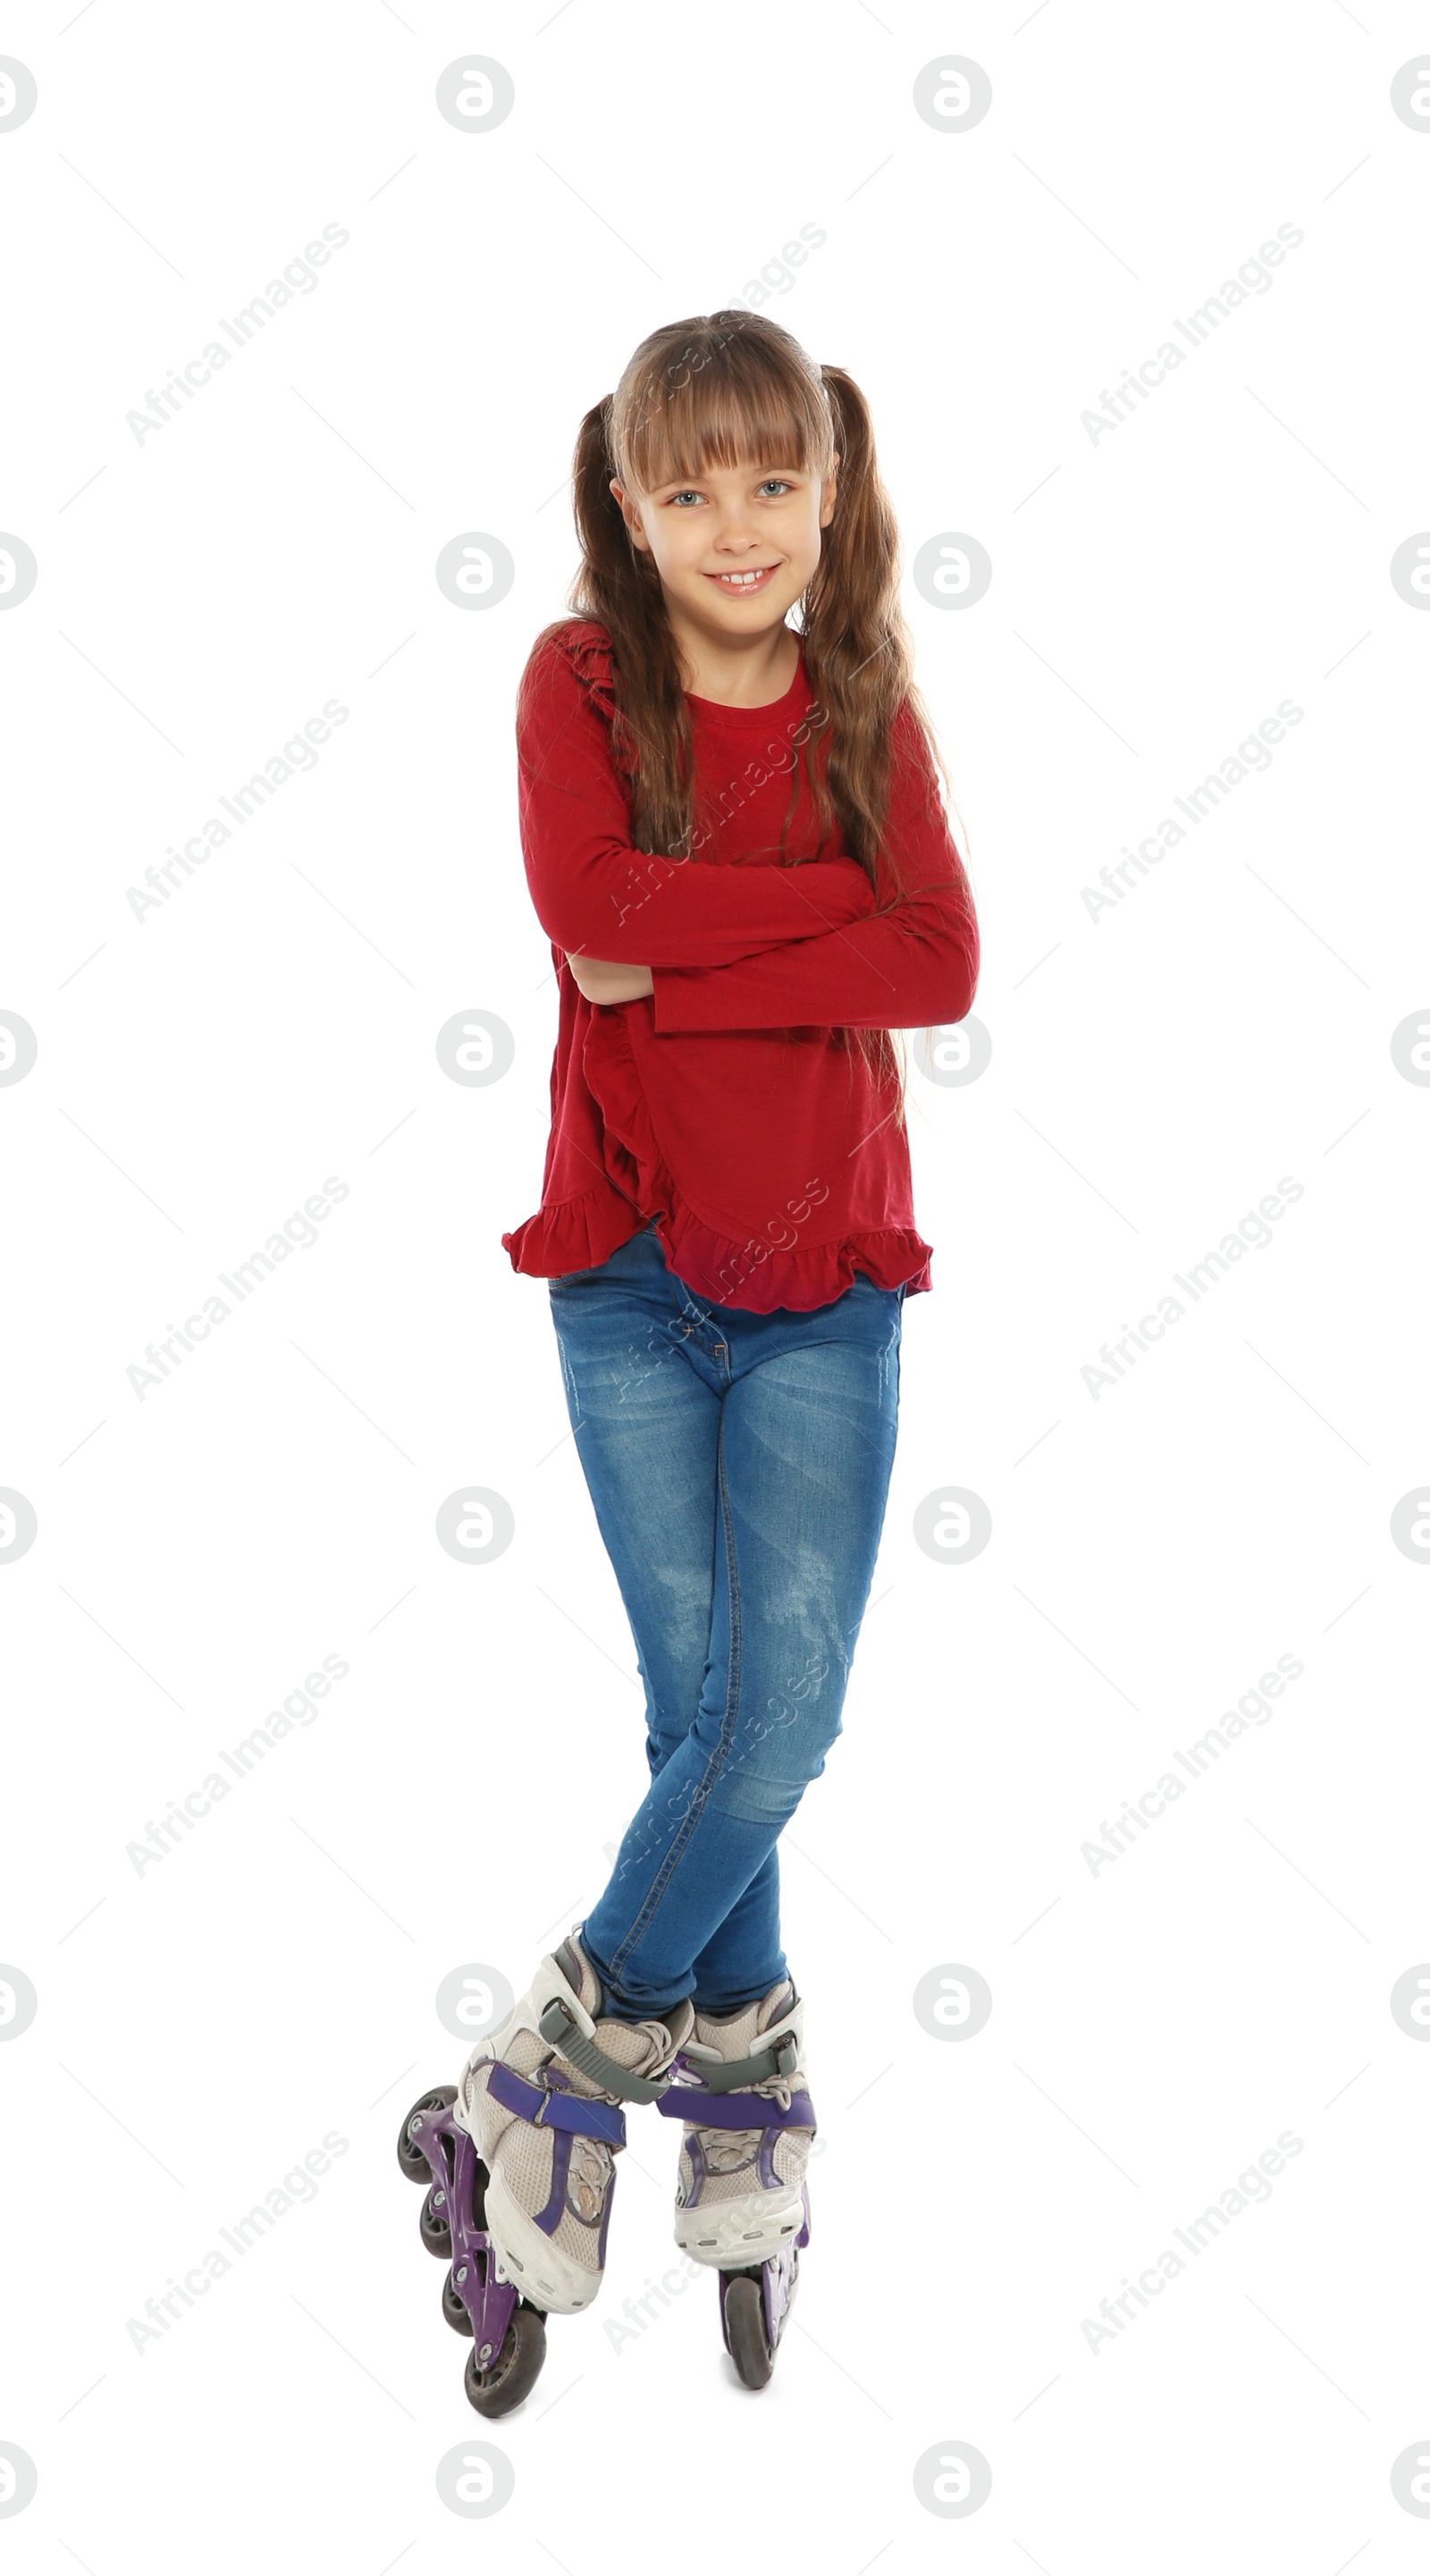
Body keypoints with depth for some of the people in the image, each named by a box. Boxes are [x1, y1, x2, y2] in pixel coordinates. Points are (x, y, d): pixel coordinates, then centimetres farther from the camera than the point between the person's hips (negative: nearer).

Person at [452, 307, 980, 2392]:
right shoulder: (580, 679, -1)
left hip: (827, 1285, 2)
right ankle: (748, 2089, 21)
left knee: (784, 1724, -5)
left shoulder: (870, 706, 4)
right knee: (709, 1714, 1)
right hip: (635, 1275, -1)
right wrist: (835, 895, -15)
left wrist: (681, 964, -17)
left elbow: (943, 970, -10)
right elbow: (589, 905, -20)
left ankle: (562, 2057, 14)